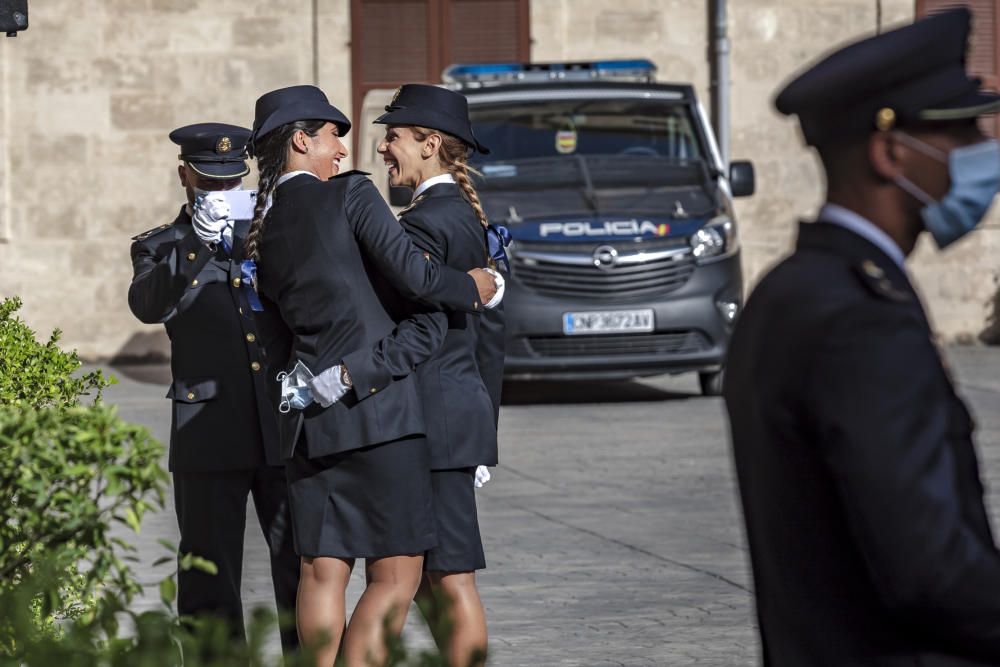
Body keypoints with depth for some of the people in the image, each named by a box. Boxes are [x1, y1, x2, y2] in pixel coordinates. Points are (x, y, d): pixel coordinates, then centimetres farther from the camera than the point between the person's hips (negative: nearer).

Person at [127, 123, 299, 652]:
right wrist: (197, 241, -24)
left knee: (303, 568, 1)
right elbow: (148, 306, -13)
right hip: (210, 433, -2)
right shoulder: (160, 248, 9)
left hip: (285, 428, 2)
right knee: (210, 578, 2)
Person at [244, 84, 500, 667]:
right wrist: (473, 288, 7)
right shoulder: (350, 195, -4)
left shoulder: (261, 233, 15)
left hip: (308, 421, 7)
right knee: (397, 574, -3)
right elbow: (413, 273, -10)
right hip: (379, 404, -7)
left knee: (322, 571, 7)